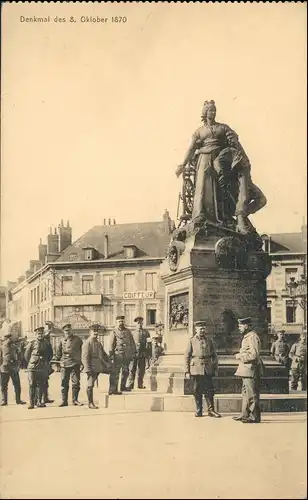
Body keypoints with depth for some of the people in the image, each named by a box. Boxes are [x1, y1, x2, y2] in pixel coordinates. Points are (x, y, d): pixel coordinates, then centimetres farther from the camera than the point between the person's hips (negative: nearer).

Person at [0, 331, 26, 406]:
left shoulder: (14, 346, 12)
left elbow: (17, 356, 17)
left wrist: (18, 365, 6)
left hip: (14, 368, 4)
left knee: (17, 385, 4)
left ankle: (18, 400, 13)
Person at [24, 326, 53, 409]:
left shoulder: (47, 343, 8)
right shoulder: (32, 343, 1)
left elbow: (50, 354, 19)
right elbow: (26, 355, 8)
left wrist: (47, 362, 12)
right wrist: (31, 362, 7)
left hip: (43, 368, 2)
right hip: (33, 368, -2)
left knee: (41, 385, 4)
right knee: (32, 385, -5)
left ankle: (38, 402, 12)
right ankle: (31, 403, -3)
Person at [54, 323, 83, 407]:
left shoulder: (77, 339, 4)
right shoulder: (62, 341, 7)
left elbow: (82, 351, 9)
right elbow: (58, 353, 15)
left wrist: (82, 362, 6)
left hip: (75, 364, -1)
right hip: (64, 365, 1)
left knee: (76, 383, -2)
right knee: (64, 383, 3)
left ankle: (75, 400, 8)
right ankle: (64, 401, 10)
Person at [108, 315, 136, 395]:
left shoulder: (128, 331, 14)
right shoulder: (114, 333, 2)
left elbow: (132, 343, 16)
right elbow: (111, 345, -2)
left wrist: (133, 353, 9)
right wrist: (111, 355, -9)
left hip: (127, 355, 5)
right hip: (118, 355, -5)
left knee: (126, 372, 14)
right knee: (115, 373, -8)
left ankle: (123, 386, 29)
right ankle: (112, 389, -9)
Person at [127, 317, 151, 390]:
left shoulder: (146, 332, 11)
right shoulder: (132, 332, 11)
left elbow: (148, 342, 7)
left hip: (142, 354, 1)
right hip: (134, 353, -1)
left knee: (141, 370, 5)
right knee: (132, 369, -6)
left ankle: (140, 384, 13)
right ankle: (130, 385, -5)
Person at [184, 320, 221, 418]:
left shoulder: (209, 340, 10)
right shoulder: (192, 341, 3)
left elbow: (214, 355, 14)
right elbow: (187, 356, 1)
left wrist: (215, 368, 6)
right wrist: (187, 371, -4)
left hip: (207, 369, 2)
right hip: (196, 368, -2)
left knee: (209, 390, 0)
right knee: (197, 391, 3)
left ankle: (211, 410, 7)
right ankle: (198, 410, 12)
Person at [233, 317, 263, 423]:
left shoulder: (252, 337, -16)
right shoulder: (247, 337, 16)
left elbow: (254, 355, -22)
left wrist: (240, 356, -14)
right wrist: (239, 355, 12)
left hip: (251, 370, -11)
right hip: (246, 370, 11)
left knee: (252, 394, -5)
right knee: (246, 393, 15)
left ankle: (254, 417, 0)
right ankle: (245, 415, 23)